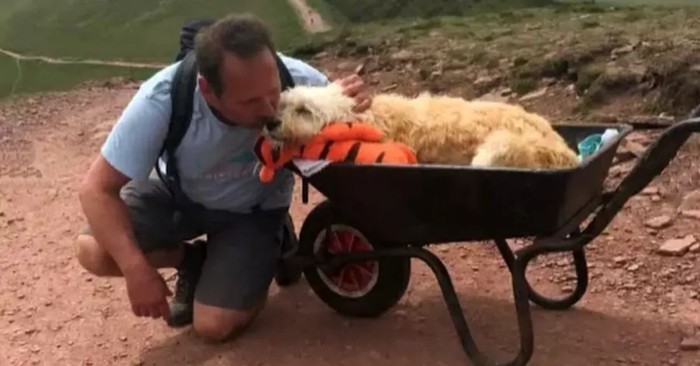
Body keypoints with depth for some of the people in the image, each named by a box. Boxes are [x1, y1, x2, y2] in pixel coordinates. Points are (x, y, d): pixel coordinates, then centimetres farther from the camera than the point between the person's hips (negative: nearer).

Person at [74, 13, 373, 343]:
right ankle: (192, 260, 8)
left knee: (215, 326, -14)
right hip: (178, 194, 1)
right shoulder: (162, 100, -36)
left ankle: (270, 249, 17)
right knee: (93, 252, -22)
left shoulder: (298, 81, -33)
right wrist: (137, 271, -36)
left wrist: (351, 103, -37)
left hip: (255, 208, 0)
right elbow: (98, 188, -26)